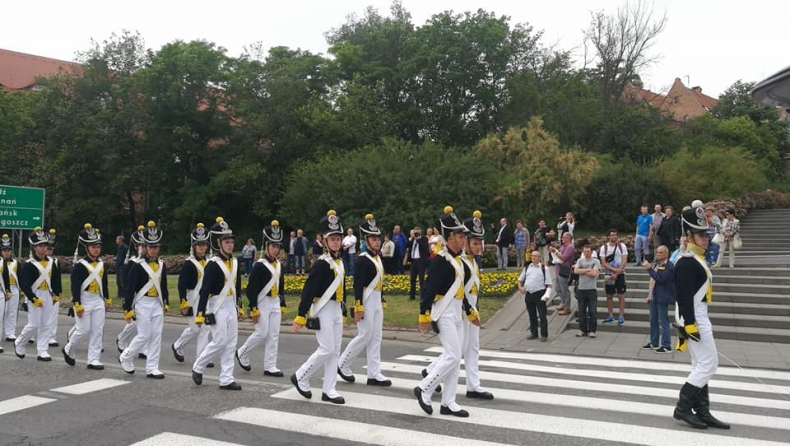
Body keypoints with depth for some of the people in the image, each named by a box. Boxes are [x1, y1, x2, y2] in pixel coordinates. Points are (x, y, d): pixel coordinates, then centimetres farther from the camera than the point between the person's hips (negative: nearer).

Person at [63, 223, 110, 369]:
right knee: (83, 330, -1)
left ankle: (94, 360, 8)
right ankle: (68, 350, 26)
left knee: (97, 331, 3)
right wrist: (77, 305, -17)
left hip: (98, 301, 6)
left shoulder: (101, 264, 9)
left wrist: (107, 299, 17)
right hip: (84, 301, -6)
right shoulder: (80, 265, -11)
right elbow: (75, 286, -14)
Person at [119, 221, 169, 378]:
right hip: (143, 304, -5)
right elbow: (130, 288, -10)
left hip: (157, 304, 6)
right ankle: (125, 358, 21)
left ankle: (152, 369, 10)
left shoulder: (162, 264, 9)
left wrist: (166, 303, 18)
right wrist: (127, 309, -12)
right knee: (144, 336, -4)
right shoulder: (138, 265, -9)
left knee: (156, 336, 4)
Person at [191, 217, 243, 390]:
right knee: (220, 342, -5)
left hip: (231, 306, 7)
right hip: (217, 307, -7)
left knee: (231, 344, 6)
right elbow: (205, 290, -17)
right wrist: (200, 314, -20)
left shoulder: (235, 262, 9)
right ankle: (198, 367, 18)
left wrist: (240, 307, 20)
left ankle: (226, 379, 12)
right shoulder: (213, 264, -14)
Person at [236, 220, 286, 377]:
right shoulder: (260, 265, -12)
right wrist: (253, 309, -17)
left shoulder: (279, 265, 10)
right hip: (263, 303, -7)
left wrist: (282, 305, 16)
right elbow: (251, 289, -15)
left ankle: (270, 367, 11)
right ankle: (242, 353, 20)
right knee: (261, 333, -5)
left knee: (274, 335, 5)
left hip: (275, 303, 7)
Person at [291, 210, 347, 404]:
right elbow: (308, 290, -19)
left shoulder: (340, 263, 11)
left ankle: (329, 390, 14)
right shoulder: (321, 263, -15)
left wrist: (343, 310, 21)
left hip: (336, 310, 8)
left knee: (335, 351, 8)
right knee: (326, 350, -7)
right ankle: (300, 378, 12)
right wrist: (300, 317, -22)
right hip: (323, 310, -8)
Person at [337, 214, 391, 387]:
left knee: (376, 338, 7)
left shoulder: (378, 258, 14)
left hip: (377, 302, 9)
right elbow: (357, 285, -17)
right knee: (365, 336, -5)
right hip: (366, 302, -9)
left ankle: (374, 374, 10)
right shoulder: (362, 259, -13)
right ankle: (342, 365, 12)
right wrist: (358, 307, -21)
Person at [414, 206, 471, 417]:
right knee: (453, 356, -11)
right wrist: (424, 315, -20)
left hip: (457, 313, 9)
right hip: (444, 313, -9)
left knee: (455, 358, 9)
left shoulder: (458, 260, 13)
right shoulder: (440, 260, -15)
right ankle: (424, 389, 4)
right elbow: (429, 289, -18)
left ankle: (448, 403, 15)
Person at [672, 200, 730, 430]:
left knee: (701, 365, 12)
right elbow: (684, 296, -22)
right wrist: (688, 325, -25)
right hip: (693, 318, -10)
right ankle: (682, 408, 1)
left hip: (699, 317, 10)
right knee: (708, 364, -7)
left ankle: (702, 412, 18)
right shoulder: (687, 262, -18)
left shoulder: (695, 260, 15)